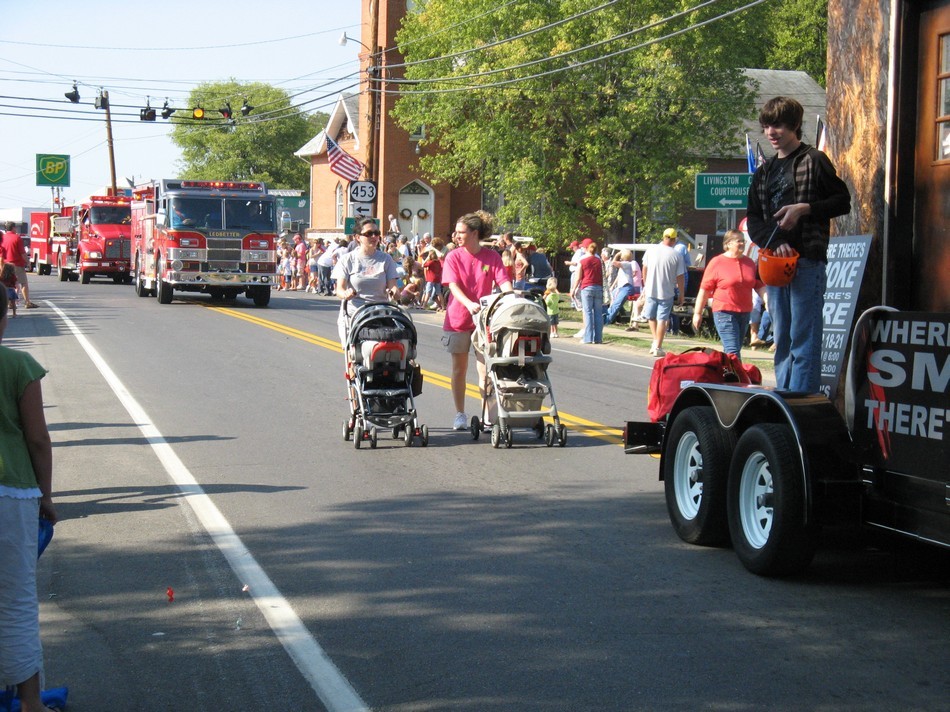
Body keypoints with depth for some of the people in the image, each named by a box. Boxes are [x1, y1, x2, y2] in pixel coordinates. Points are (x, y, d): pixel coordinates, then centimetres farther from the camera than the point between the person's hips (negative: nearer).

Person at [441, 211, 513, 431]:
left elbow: (503, 281, -8)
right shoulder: (453, 257, -3)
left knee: (485, 369, -1)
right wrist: (469, 304, -32)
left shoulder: (492, 257, -1)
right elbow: (454, 286, -14)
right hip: (458, 319, 0)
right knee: (459, 369, 8)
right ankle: (460, 414, 17)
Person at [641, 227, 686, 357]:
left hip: (651, 290, 2)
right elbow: (680, 277, -7)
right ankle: (657, 347, 4)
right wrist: (682, 295, 4)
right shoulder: (676, 255, -10)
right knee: (662, 319, 4)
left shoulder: (651, 250, -4)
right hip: (667, 292, -2)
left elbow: (644, 269, 6)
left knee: (651, 317, 20)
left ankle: (655, 341, 14)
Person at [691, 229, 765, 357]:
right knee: (732, 351, -15)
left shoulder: (749, 263, 11)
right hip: (724, 312, -6)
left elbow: (760, 286, 15)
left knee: (733, 350, 12)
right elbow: (704, 290, -4)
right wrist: (697, 313, -4)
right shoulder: (716, 263, -5)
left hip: (745, 313, 6)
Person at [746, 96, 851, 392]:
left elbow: (843, 201, -3)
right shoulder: (764, 172, 18)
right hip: (775, 262, 7)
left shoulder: (814, 161, 1)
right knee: (782, 339, 9)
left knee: (804, 339, -10)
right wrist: (775, 244, -6)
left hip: (808, 260, -7)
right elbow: (753, 220, 13)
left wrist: (804, 209, -16)